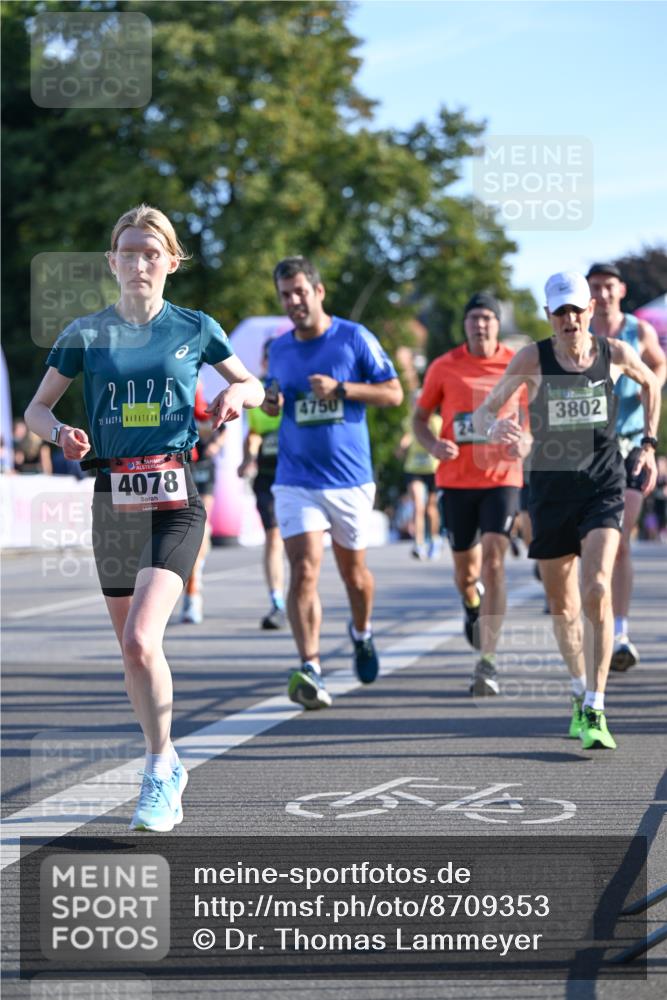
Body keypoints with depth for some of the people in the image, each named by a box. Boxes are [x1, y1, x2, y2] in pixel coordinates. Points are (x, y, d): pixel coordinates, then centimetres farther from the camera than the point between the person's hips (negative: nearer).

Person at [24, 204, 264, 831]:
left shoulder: (195, 329, 3)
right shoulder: (86, 333, 5)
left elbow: (252, 385, 17)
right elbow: (36, 409, 10)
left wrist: (236, 395, -6)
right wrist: (62, 433, -12)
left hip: (172, 502, -3)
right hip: (112, 501, 3)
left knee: (140, 641, -19)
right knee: (131, 648, 11)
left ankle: (159, 776, -5)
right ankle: (167, 765, 30)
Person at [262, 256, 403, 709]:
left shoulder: (354, 337, -4)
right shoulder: (279, 348, 7)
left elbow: (394, 393, -5)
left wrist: (340, 388, -17)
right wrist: (271, 403, -2)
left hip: (350, 479, -1)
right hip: (297, 480, 1)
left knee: (354, 573, 14)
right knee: (304, 572, -15)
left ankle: (362, 633, 44)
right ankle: (310, 668, -19)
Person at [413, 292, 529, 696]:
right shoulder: (444, 367, 1)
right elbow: (420, 416, 9)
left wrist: (527, 442, -11)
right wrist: (433, 445, -12)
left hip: (503, 479, -2)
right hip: (456, 480, 2)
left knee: (494, 561, -17)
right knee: (466, 568, 11)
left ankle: (488, 662, -17)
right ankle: (472, 604, 51)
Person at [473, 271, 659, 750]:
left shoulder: (615, 353, -3)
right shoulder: (532, 359, -7)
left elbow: (651, 383, 19)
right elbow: (482, 413, -6)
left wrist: (649, 444, 14)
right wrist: (495, 427, -30)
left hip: (604, 488, -1)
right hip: (551, 489, 1)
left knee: (597, 590, -20)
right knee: (562, 605, 10)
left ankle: (595, 711, -17)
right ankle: (581, 694, 33)